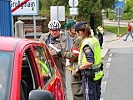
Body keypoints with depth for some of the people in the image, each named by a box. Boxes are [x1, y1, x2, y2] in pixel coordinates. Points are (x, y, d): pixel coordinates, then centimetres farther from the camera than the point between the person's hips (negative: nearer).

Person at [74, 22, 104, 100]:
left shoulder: (86, 44, -22)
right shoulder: (95, 39, 5)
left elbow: (90, 62, -28)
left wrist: (79, 68, -16)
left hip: (89, 76, -9)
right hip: (98, 73, 9)